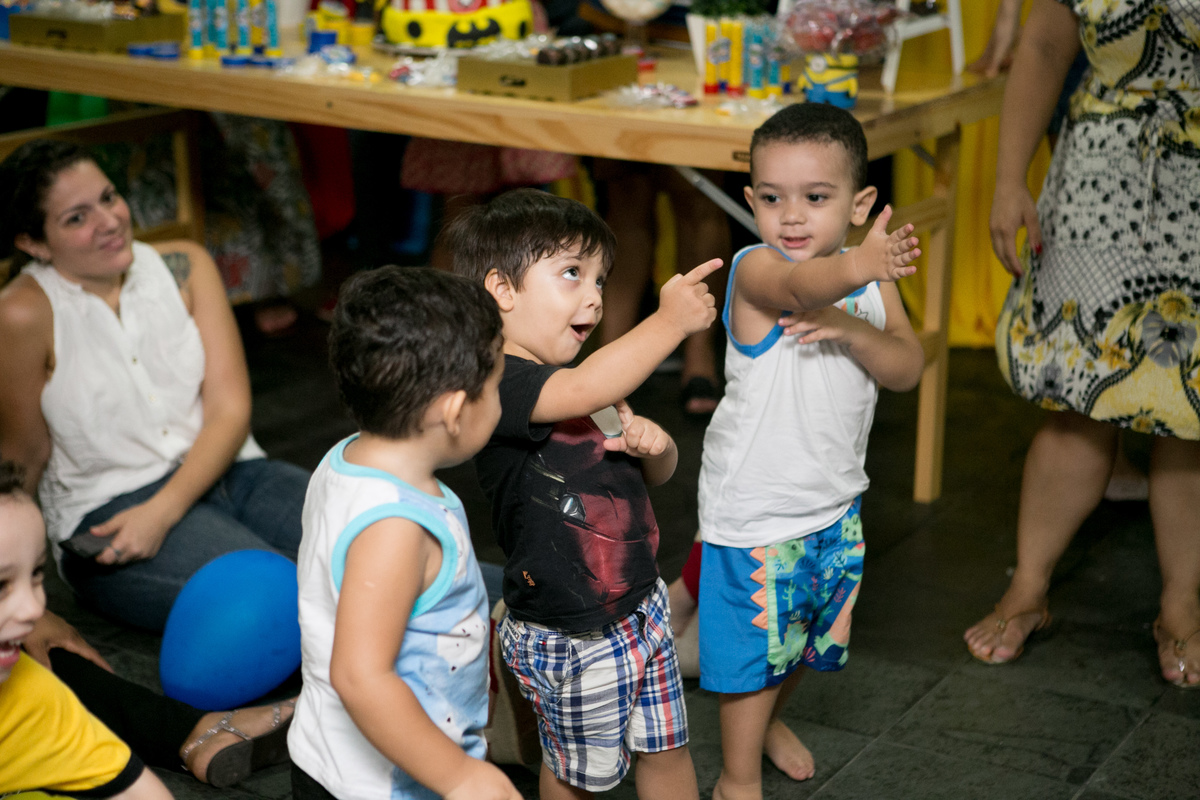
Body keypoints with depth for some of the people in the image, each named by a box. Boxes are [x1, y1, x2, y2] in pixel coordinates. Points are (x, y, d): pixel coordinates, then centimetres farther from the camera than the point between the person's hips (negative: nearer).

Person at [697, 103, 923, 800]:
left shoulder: (870, 281, -2)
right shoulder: (755, 270, -22)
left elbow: (908, 370, -9)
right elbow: (803, 285, -46)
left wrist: (852, 331, -28)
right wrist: (858, 266, -67)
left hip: (835, 500, 6)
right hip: (755, 504, -6)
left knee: (812, 631, 24)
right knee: (755, 641, 5)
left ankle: (770, 718, 52)